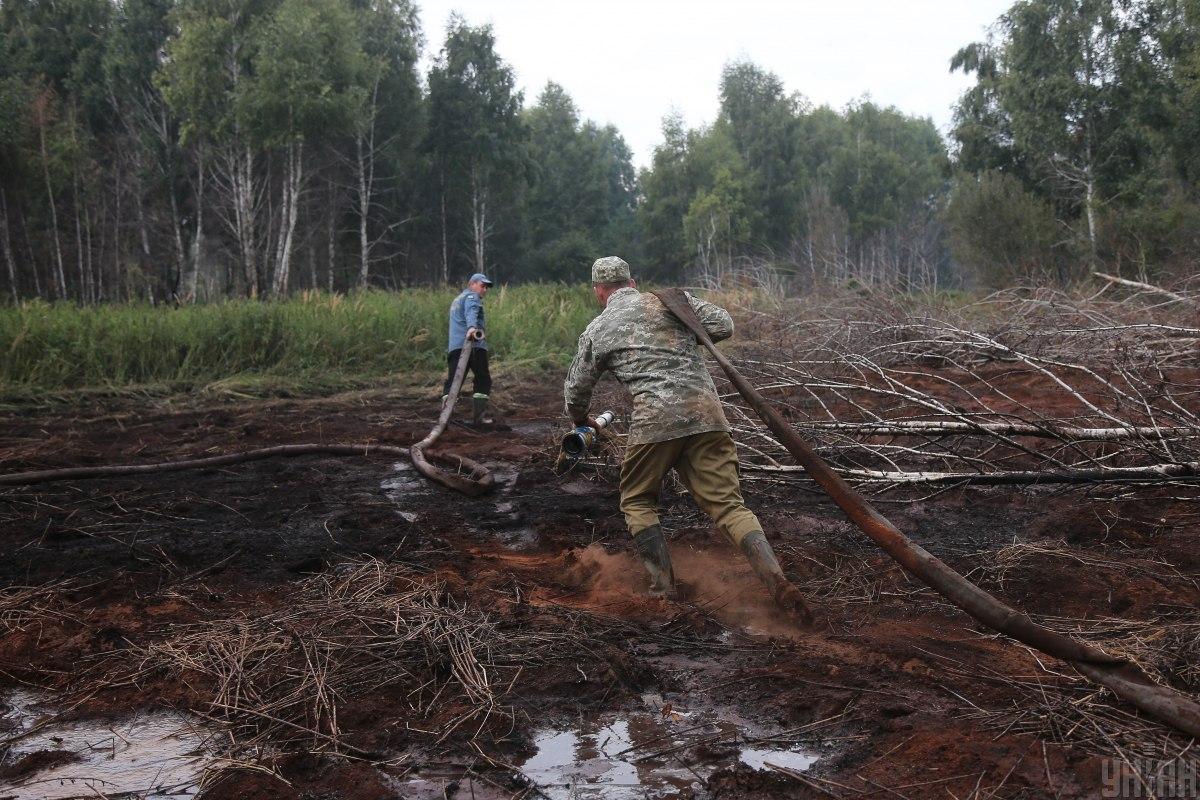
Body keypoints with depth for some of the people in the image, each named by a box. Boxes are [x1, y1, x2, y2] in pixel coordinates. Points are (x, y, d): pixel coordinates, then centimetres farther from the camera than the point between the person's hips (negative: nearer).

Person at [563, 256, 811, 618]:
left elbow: (576, 389, 22)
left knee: (637, 501, 19)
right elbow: (723, 325, 10)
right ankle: (777, 581, -13)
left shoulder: (597, 330, 13)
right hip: (706, 413, 2)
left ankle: (663, 584, 8)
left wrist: (580, 420, 44)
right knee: (727, 503, 3)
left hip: (655, 419, -2)